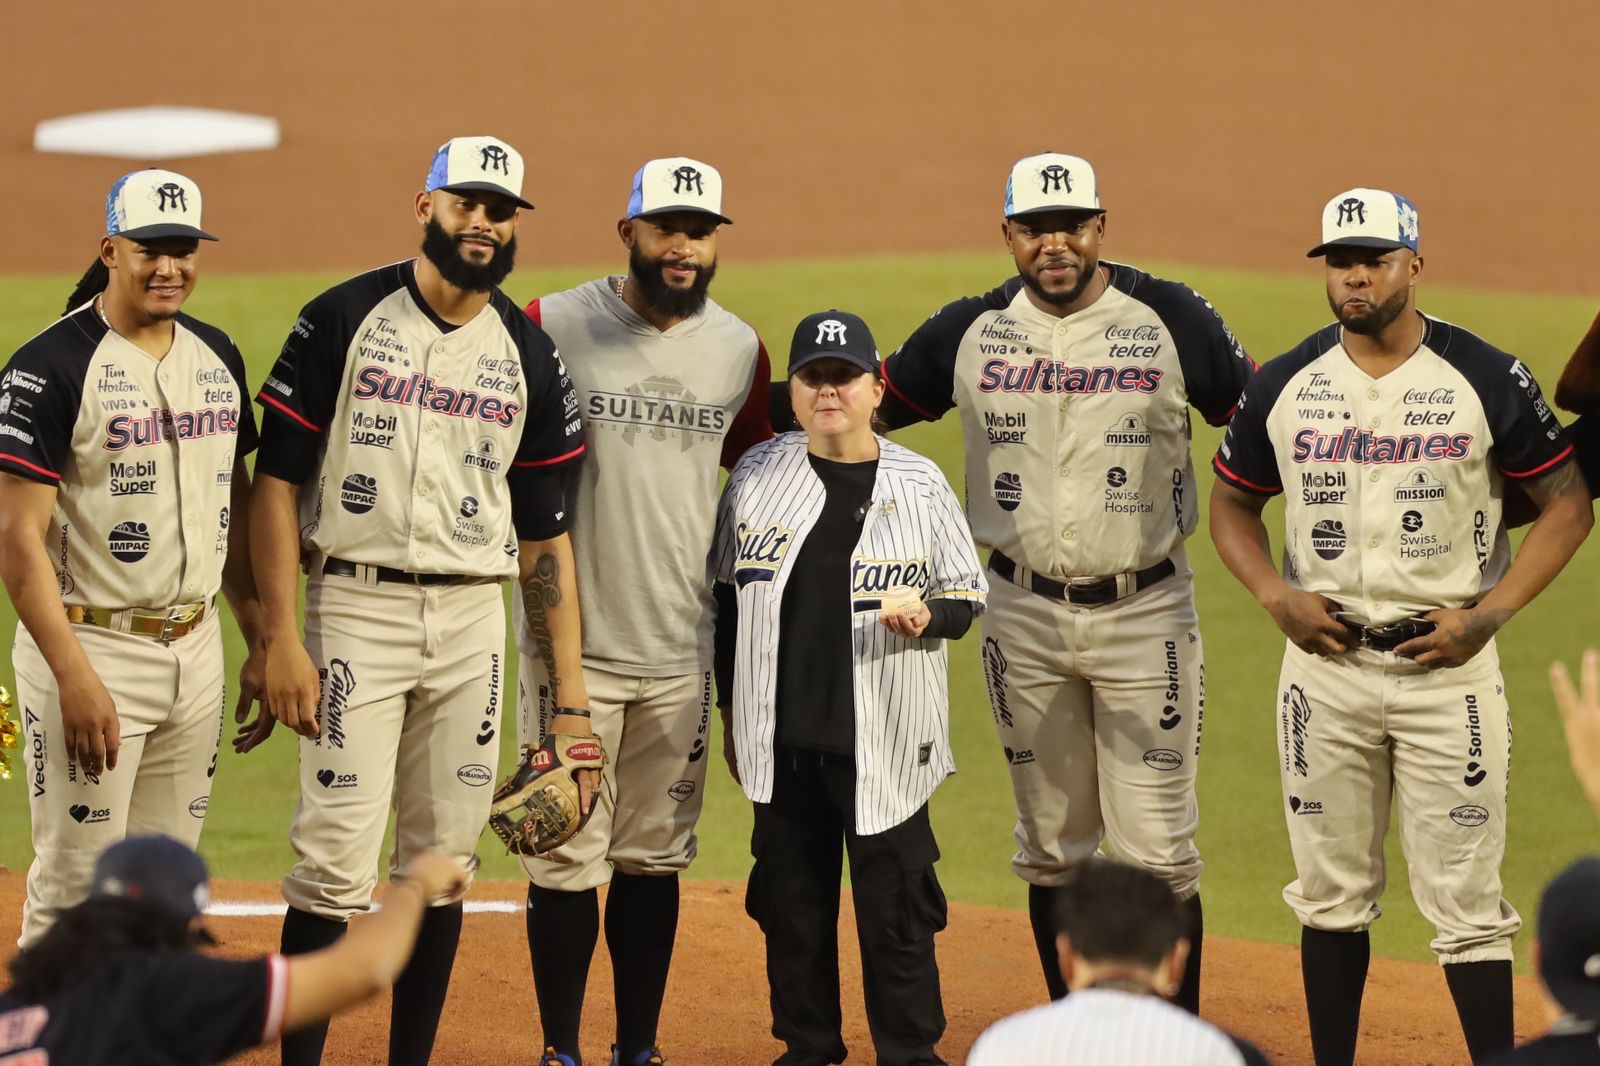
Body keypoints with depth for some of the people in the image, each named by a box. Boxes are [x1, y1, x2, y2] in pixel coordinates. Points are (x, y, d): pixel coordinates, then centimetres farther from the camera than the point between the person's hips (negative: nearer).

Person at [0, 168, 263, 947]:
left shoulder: (217, 356, 9)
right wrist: (75, 679, -21)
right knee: (77, 884, -6)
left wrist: (259, 642, 13)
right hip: (91, 646, -7)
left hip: (196, 647, 7)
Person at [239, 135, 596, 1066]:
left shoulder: (531, 358, 8)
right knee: (337, 863, -9)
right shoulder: (343, 320, -3)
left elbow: (545, 533, 9)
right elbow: (279, 481, -4)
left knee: (444, 862, 7)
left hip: (473, 621, 4)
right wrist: (281, 639, -12)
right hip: (356, 609, -4)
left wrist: (570, 691, 3)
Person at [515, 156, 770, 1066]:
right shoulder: (552, 329, -6)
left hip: (682, 649, 3)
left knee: (655, 856, 9)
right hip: (570, 642, -3)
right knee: (568, 857, -2)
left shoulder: (740, 350, 7)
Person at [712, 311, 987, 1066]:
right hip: (782, 741, 2)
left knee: (896, 904, -1)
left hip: (884, 746, -2)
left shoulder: (919, 485, -1)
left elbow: (968, 598, 4)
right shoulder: (757, 476, 4)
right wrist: (732, 714, 11)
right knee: (791, 898, 9)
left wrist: (925, 615, -18)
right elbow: (728, 599, 12)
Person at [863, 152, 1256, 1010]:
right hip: (1024, 614, 3)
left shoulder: (1171, 320, -5)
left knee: (1157, 850, -6)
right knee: (1052, 845, 11)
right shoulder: (970, 331, 1)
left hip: (1143, 612, -3)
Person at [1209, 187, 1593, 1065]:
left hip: (1446, 663, -3)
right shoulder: (1283, 385, 3)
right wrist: (1276, 597, -3)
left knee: (1464, 896, -4)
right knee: (1331, 894, 10)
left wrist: (1488, 613, -10)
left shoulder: (1486, 381, -6)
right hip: (1325, 659, 3)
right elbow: (1232, 505, 15)